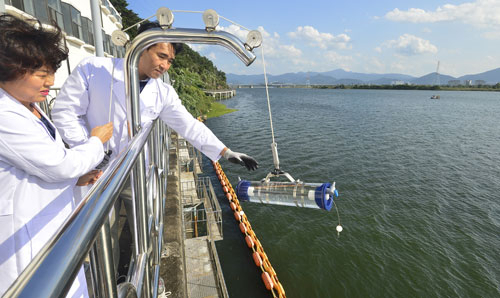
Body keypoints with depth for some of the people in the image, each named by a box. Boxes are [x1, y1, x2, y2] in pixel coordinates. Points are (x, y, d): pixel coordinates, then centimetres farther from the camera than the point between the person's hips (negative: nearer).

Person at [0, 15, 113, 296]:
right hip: (28, 237, -9)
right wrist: (97, 141, -8)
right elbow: (59, 165, -22)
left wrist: (77, 177, 1)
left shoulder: (31, 108, 8)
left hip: (54, 226, 9)